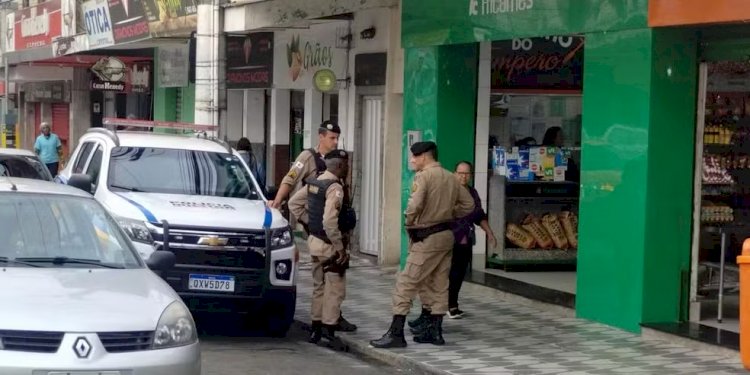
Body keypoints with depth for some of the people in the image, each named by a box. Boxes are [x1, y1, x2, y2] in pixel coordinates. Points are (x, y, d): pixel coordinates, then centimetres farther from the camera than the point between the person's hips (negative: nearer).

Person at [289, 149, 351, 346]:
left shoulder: (314, 182, 8)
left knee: (319, 286, 17)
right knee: (335, 287, -2)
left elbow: (294, 203, 16)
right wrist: (340, 247, -21)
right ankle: (328, 327, -4)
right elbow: (330, 221, -27)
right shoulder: (335, 187, -19)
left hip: (315, 241, 9)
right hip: (329, 244, -9)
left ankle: (316, 327, 21)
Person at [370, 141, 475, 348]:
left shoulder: (424, 176, -13)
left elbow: (414, 205, -25)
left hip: (427, 237, -8)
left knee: (406, 284, -5)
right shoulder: (450, 178, 11)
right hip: (447, 235, 8)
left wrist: (409, 224, -8)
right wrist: (449, 215, 14)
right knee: (439, 285, 14)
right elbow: (468, 204, 16)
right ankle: (434, 330, 19)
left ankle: (396, 333, -6)